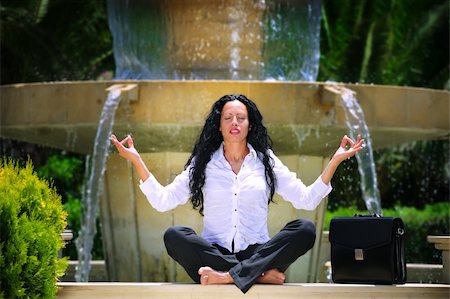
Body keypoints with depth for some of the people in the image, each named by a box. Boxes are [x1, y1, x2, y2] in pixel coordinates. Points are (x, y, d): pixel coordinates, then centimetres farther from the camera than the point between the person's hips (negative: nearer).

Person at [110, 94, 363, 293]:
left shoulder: (266, 161, 12)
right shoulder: (203, 164, 12)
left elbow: (307, 199, 7)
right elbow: (163, 201, 6)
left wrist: (336, 160, -1)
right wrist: (137, 161, -2)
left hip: (257, 253, 0)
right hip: (214, 252, 0)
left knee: (305, 230, -26)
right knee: (174, 236, -30)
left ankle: (228, 276, -37)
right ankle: (261, 274, -32)